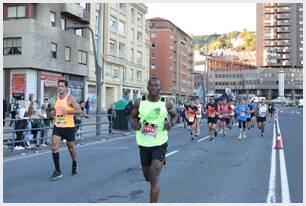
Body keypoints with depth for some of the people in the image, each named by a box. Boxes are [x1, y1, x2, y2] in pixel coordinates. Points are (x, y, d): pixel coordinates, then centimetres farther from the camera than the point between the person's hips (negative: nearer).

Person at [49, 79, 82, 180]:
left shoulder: (70, 98, -10)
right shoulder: (57, 97, 10)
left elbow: (79, 110, -17)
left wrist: (67, 111, -24)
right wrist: (55, 114, 13)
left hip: (68, 127, -5)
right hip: (57, 126, 5)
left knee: (71, 147, 11)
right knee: (54, 147, -10)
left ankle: (74, 166, 37)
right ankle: (58, 171, -4)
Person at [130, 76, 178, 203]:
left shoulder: (166, 104, -9)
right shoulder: (139, 102, -6)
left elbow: (175, 115, 9)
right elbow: (132, 116, 9)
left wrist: (171, 123, -12)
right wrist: (134, 123, -13)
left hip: (160, 144, -3)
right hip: (143, 144, 3)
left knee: (154, 179, -12)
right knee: (147, 177, 18)